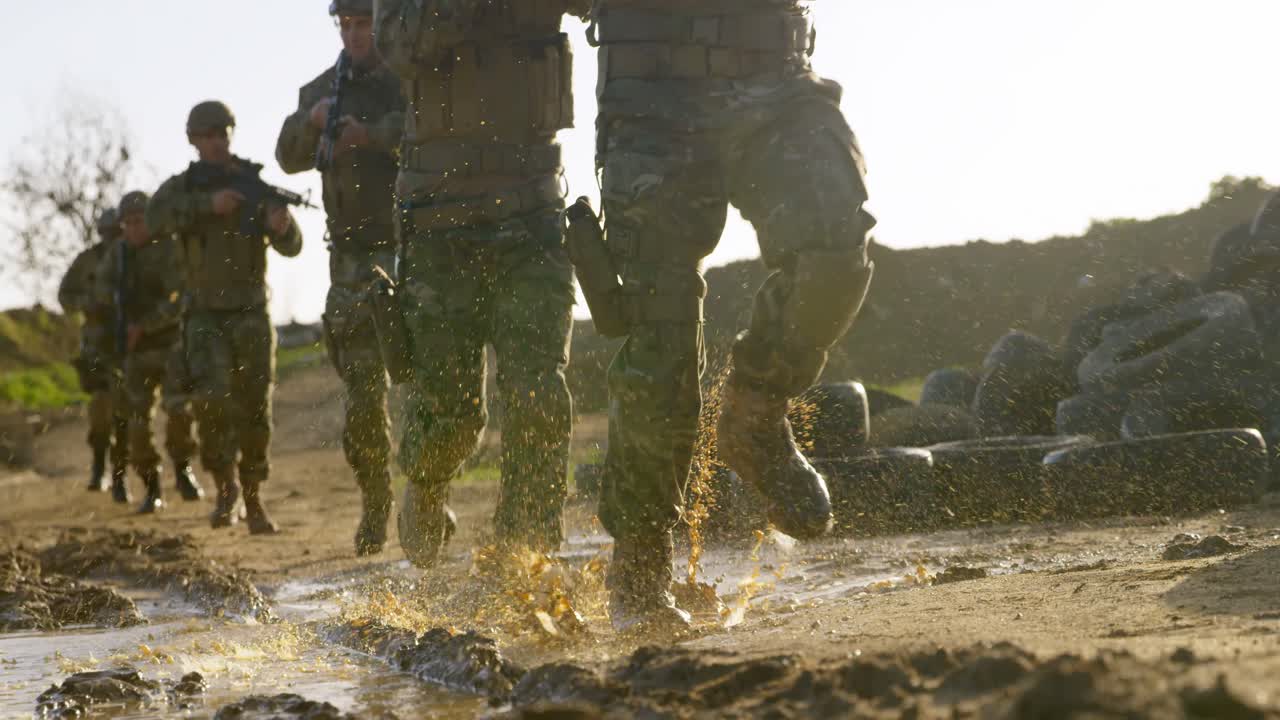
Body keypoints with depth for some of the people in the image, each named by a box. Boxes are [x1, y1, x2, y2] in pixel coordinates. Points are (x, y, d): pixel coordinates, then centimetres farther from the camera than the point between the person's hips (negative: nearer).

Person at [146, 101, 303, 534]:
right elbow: (154, 221, -20)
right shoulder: (182, 187, 1)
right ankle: (225, 488, -4)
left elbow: (291, 247, -5)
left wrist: (281, 225, -29)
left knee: (254, 410, 2)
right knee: (213, 399, -21)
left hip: (251, 315, 1)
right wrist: (208, 204, -30)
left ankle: (253, 500, 15)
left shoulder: (257, 184, 2)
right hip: (205, 316, -1)